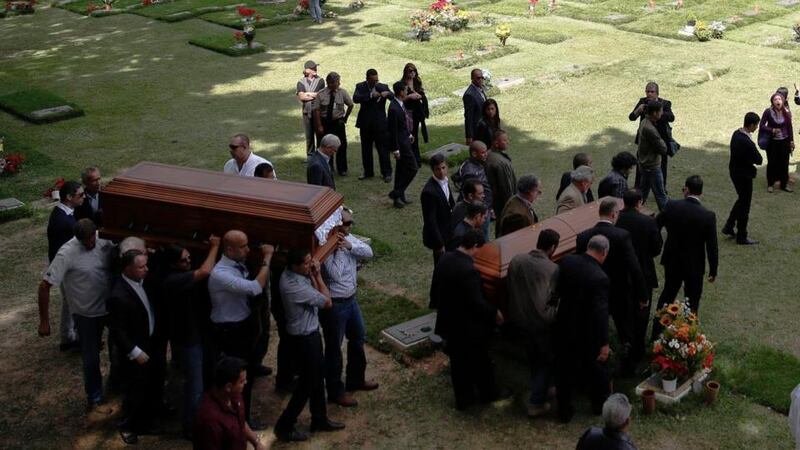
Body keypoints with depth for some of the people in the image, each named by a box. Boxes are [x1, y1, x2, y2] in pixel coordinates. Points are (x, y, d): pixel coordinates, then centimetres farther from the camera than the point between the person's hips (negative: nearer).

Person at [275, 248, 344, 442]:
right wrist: (317, 275, -14)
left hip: (310, 332, 9)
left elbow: (315, 293, 5)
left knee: (318, 375, 21)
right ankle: (284, 426, 17)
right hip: (304, 337, -9)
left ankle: (319, 419, 37)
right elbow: (327, 302, -21)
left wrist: (314, 276, -12)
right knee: (308, 381, 4)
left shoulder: (293, 274, -4)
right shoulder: (294, 286, -32)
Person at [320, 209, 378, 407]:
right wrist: (339, 249, -28)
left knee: (358, 338, 24)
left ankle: (356, 379, 44)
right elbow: (335, 275, -31)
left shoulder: (349, 238, 1)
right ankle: (335, 391, 22)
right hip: (334, 304, -9)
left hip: (351, 299, 9)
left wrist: (350, 246, -21)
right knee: (334, 348, 7)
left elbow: (368, 252, -5)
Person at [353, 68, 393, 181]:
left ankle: (387, 173, 4)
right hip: (365, 123, 2)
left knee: (383, 148, -3)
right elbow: (355, 98, -18)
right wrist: (371, 95, -26)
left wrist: (387, 93, -31)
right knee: (366, 148, 11)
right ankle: (368, 172, 24)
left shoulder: (383, 87, 0)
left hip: (380, 122, -2)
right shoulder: (360, 87, 0)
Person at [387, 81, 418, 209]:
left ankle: (399, 197, 27)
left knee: (401, 169, 17)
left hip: (404, 139, 10)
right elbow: (393, 130, -22)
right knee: (412, 168, -4)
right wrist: (395, 149, -19)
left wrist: (409, 134, 20)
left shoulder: (400, 104, 3)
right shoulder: (394, 109, -25)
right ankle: (396, 193, 3)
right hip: (400, 142, -10)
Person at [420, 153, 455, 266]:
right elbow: (430, 221, -24)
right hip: (438, 236, -9)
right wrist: (439, 244, -20)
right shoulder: (429, 192, -28)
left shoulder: (445, 181, 0)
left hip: (449, 232, 9)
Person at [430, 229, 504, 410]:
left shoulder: (444, 259, -6)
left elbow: (435, 289, 6)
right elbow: (477, 303, -26)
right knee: (481, 361, 17)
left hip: (448, 323, 7)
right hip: (469, 327, -7)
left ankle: (463, 399, 33)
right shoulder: (468, 270, -31)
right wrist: (495, 313, -10)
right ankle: (487, 394, 38)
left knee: (458, 362, 20)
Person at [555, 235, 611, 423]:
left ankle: (564, 410, 30)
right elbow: (601, 314, -26)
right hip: (588, 333, -4)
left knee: (565, 370, 18)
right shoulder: (600, 278, -27)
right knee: (597, 367, 21)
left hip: (564, 328, 4)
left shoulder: (567, 261, -11)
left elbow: (557, 290, 3)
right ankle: (600, 405, 41)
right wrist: (604, 343, -20)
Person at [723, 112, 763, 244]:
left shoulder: (736, 133, -1)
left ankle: (728, 227, 32)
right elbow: (759, 160, -22)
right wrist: (755, 152, -6)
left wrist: (749, 158, 1)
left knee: (741, 200, 26)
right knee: (744, 206, 6)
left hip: (734, 172, 9)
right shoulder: (747, 142, -30)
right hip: (744, 175, -9)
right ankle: (742, 237, 18)